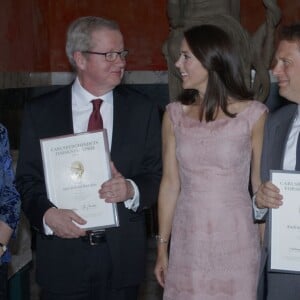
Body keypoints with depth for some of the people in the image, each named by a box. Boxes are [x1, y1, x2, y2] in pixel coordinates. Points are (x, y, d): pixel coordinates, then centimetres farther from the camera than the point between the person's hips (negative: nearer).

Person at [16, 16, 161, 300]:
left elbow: (155, 173, 3)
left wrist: (131, 190, -18)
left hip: (122, 255, 1)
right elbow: (27, 179, 0)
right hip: (63, 255, -1)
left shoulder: (143, 109, 1)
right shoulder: (39, 111, -1)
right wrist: (48, 214, -18)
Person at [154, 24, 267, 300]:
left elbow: (261, 185, -2)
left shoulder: (252, 114, -8)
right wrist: (162, 247, 5)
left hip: (236, 239, -2)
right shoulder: (175, 115, 0)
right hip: (188, 241, 2)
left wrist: (265, 245, 0)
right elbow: (170, 184, 3)